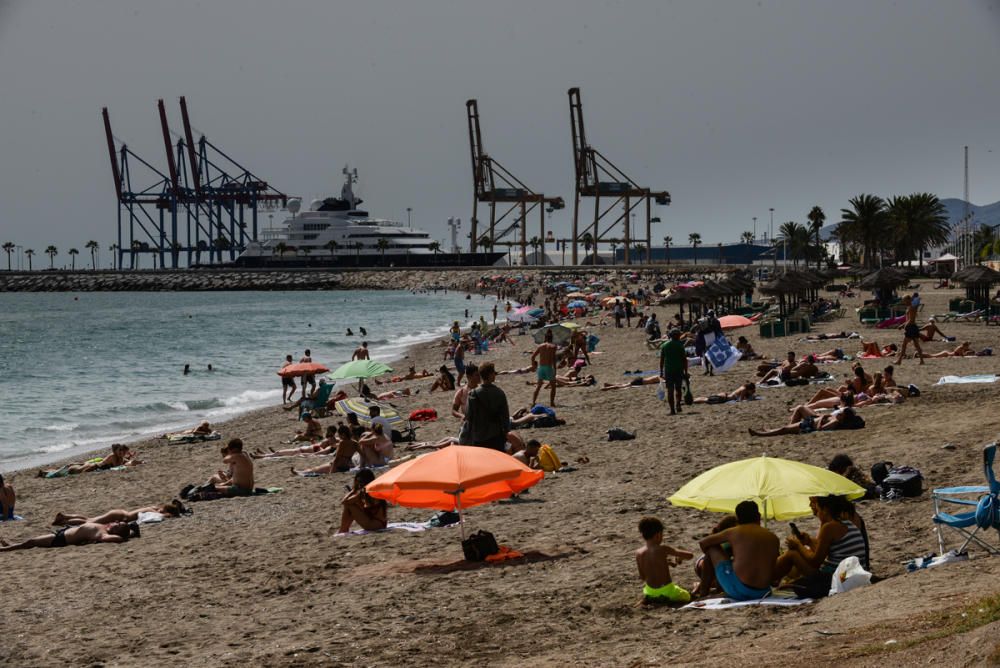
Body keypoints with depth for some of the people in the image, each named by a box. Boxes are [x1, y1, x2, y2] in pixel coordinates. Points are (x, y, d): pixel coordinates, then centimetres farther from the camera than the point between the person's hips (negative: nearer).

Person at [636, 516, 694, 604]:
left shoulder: (639, 553, -7)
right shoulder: (663, 549, -18)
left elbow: (643, 577, 7)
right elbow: (690, 555, -14)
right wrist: (678, 558, 9)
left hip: (650, 591, 4)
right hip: (667, 590, -4)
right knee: (687, 596, 27)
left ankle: (650, 598, 8)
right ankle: (665, 599, 0)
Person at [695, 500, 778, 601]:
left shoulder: (734, 532, 0)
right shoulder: (774, 539, 7)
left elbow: (703, 543, 13)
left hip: (738, 591, -4)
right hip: (762, 593, 4)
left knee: (711, 548, 17)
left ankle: (703, 590, 26)